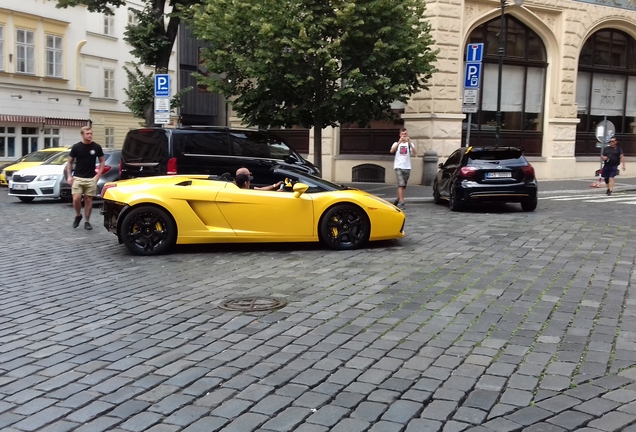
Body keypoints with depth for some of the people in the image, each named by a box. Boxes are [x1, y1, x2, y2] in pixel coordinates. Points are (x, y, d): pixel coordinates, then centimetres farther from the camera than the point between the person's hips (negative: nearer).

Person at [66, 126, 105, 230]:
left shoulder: (96, 147, -1)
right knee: (76, 199, -11)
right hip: (77, 178, -1)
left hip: (91, 179, 1)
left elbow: (102, 161, 9)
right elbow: (69, 162, 7)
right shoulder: (76, 147, -3)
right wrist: (69, 176, -4)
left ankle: (87, 221, 15)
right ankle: (78, 215, 15)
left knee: (88, 200, 5)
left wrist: (98, 175, -1)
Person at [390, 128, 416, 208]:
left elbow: (414, 153, -11)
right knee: (401, 184, -16)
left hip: (407, 167, 3)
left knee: (403, 186, 10)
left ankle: (398, 200, 27)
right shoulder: (396, 143, 6)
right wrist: (399, 142, -27)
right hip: (398, 167, -3)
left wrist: (409, 143, -24)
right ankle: (401, 202, -21)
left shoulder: (410, 144, 7)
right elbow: (392, 151, -16)